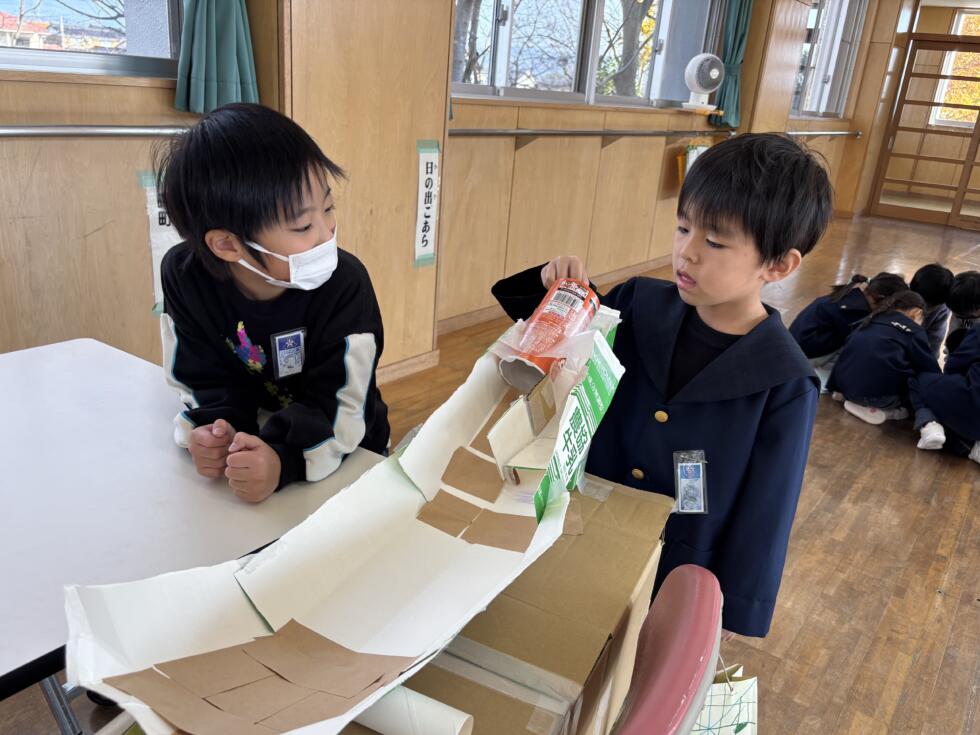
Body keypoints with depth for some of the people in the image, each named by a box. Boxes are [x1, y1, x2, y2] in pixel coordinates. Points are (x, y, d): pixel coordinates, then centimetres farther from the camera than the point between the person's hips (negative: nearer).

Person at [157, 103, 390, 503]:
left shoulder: (344, 283, -24)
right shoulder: (185, 276, -14)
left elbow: (338, 404, -24)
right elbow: (207, 379, -7)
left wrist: (284, 458, -41)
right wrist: (214, 428, -27)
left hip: (346, 457, -2)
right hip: (246, 447, 3)